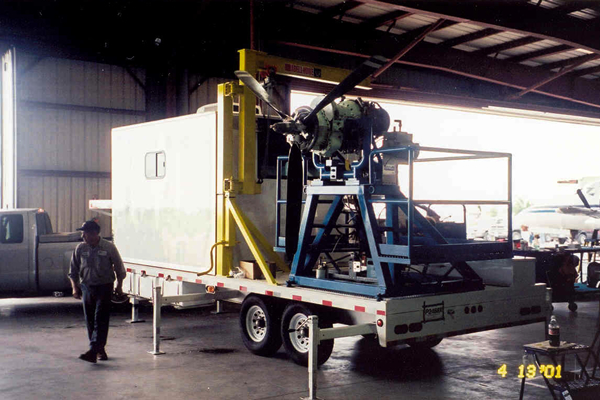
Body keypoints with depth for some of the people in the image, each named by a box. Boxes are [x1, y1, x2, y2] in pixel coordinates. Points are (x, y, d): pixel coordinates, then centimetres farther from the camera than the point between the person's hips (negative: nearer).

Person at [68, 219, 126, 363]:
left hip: (104, 287, -4)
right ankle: (100, 349, 22)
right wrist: (75, 287, 3)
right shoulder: (80, 248, 3)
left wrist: (119, 286, 5)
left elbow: (119, 269, 4)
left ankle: (93, 351, -16)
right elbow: (73, 271, 12)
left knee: (100, 320, -10)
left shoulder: (109, 248, -5)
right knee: (90, 320, 7)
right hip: (87, 287, 4)